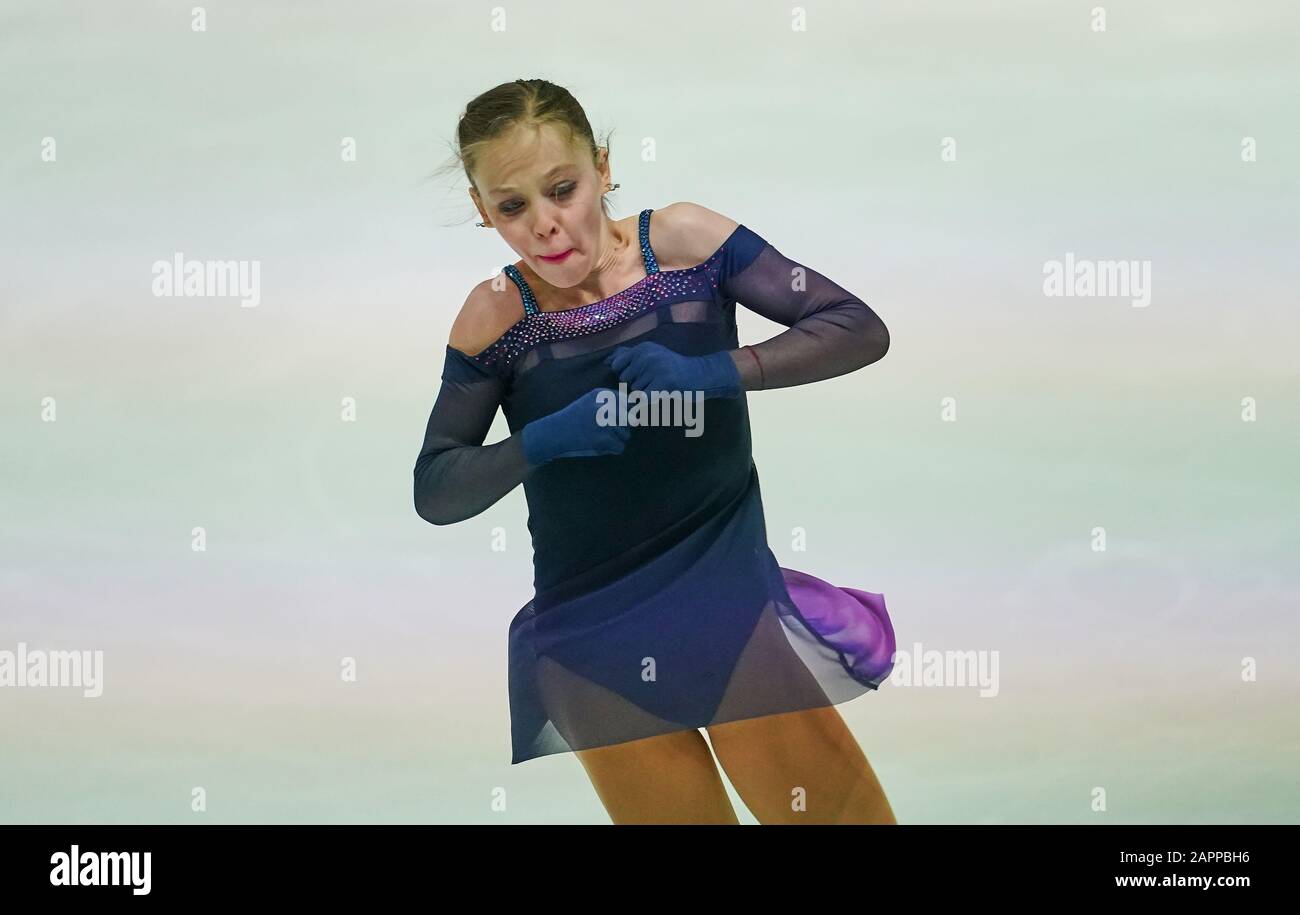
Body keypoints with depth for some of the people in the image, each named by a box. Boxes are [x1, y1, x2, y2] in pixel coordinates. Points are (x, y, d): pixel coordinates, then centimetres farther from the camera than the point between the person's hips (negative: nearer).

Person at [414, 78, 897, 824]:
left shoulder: (683, 240, -6)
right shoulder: (493, 317, -4)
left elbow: (860, 330, -7)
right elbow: (434, 491, 0)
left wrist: (714, 372, -21)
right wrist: (542, 440, -18)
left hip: (730, 595, 0)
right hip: (597, 639, 1)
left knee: (838, 809, -1)